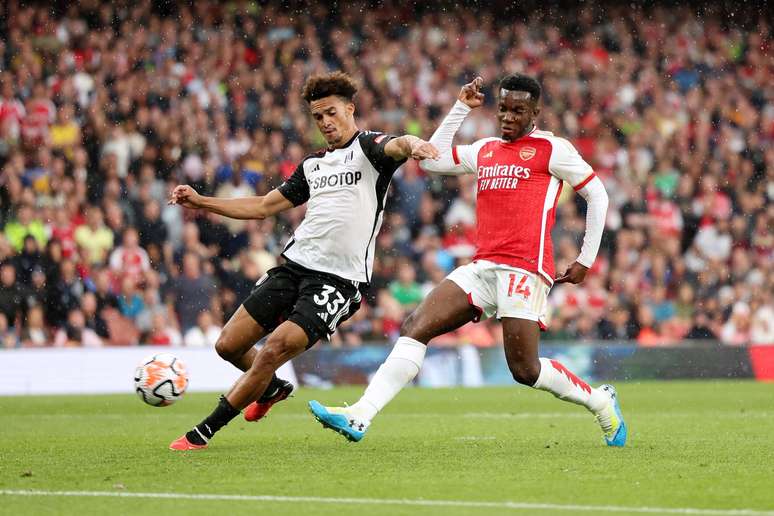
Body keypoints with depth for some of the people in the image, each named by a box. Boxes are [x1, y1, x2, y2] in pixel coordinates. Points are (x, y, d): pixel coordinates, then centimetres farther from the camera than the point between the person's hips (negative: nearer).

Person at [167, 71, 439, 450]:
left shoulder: (368, 147, -1)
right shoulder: (313, 165, 20)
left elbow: (396, 146, -25)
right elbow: (264, 206, 26)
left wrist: (412, 145, -51)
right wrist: (200, 202, 21)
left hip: (338, 279, -7)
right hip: (294, 264, 7)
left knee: (276, 347, -19)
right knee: (229, 345, 3)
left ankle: (203, 432, -9)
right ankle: (272, 389, 35)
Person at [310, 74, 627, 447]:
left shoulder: (551, 149, 2)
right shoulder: (484, 151, 20)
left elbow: (597, 194, 4)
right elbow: (432, 160, 16)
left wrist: (586, 260, 3)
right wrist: (461, 108, 16)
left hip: (524, 270, -6)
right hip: (482, 267, 6)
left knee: (524, 370, -10)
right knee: (415, 327, -10)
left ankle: (600, 402, 15)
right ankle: (360, 416, -18)